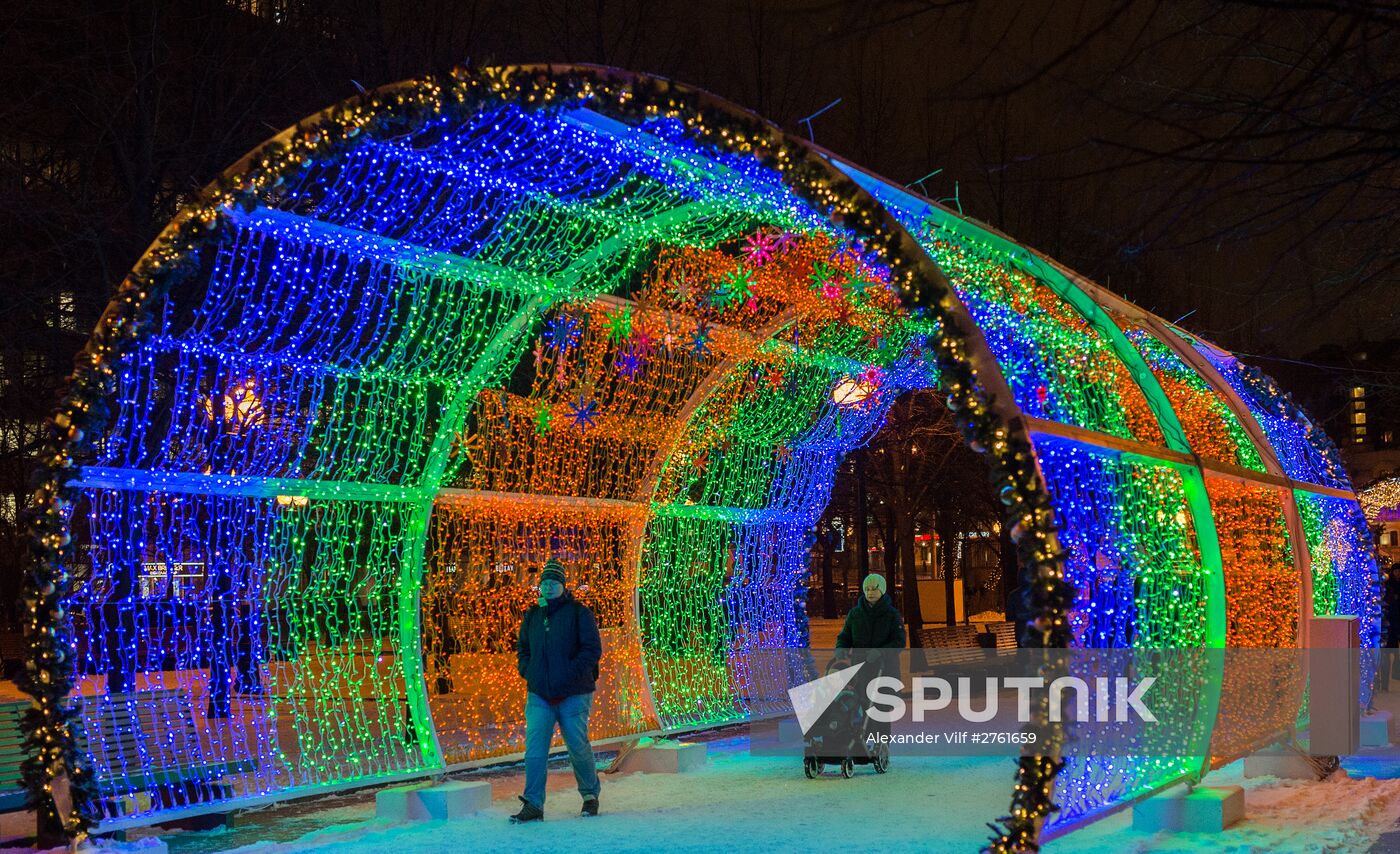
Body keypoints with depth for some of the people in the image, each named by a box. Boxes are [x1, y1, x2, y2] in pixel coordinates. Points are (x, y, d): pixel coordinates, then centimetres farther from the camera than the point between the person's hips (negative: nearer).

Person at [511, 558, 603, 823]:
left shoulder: (579, 613, -4)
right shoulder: (532, 616, 12)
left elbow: (592, 649, -8)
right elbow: (523, 649, 22)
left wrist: (570, 674, -16)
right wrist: (527, 672, 4)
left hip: (573, 694, -4)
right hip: (539, 695, 4)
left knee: (578, 747, 4)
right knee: (534, 749, -6)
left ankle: (590, 795, 26)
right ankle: (533, 805, -4)